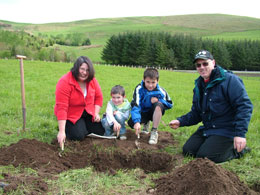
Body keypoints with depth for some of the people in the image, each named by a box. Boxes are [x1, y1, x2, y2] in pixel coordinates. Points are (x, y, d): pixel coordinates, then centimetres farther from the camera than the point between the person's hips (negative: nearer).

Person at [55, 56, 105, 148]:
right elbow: (61, 108, -30)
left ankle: (82, 124, 23)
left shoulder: (92, 80, -10)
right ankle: (68, 126, 11)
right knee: (78, 136, -22)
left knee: (100, 132, -4)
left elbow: (98, 97, 4)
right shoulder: (65, 82, -26)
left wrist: (96, 113, -10)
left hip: (88, 113, 5)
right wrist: (61, 131, -34)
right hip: (71, 115, -5)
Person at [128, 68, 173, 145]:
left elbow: (170, 104, -8)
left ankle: (154, 132, -21)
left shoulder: (160, 91, -20)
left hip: (155, 112, -1)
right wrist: (137, 121, -44)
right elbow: (135, 106, -32)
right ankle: (146, 123, 15)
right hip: (143, 112, 1)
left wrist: (158, 100, -27)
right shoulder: (139, 89, -23)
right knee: (131, 123, -24)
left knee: (158, 104, -33)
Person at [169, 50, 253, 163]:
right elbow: (196, 113, 14)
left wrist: (240, 134, -28)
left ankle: (237, 150, 5)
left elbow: (244, 106, -20)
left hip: (226, 130, -8)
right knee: (187, 151, 3)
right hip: (207, 129, 8)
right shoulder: (199, 85, 10)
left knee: (204, 157, -16)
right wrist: (180, 121, -3)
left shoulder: (229, 80, -14)